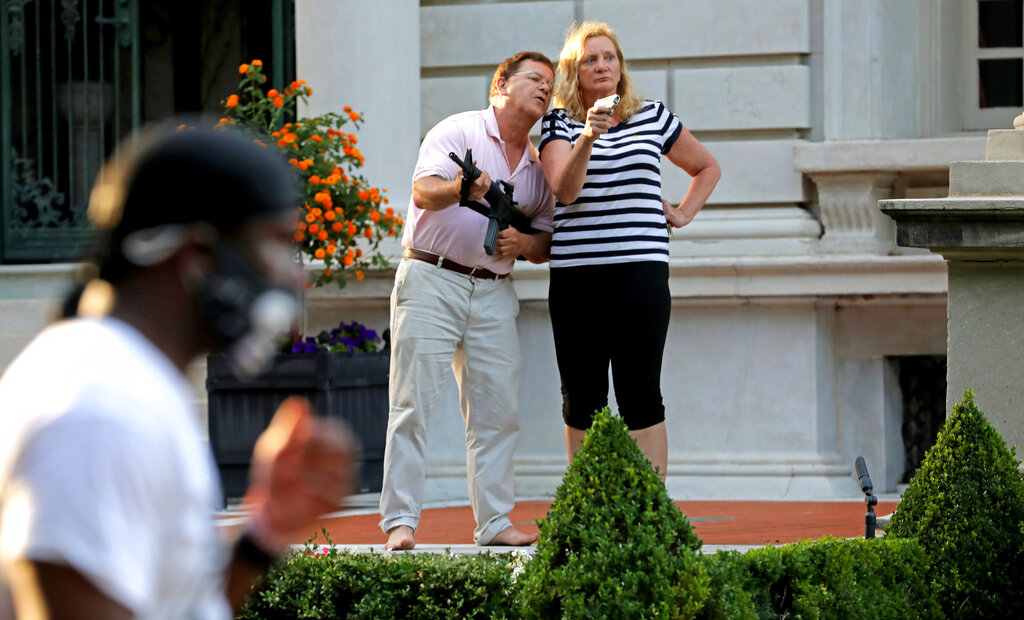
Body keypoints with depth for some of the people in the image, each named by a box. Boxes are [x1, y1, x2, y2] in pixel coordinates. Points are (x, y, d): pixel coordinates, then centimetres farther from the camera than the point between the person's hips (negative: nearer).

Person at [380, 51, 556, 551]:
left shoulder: (539, 164, 16)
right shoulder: (459, 131, -3)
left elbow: (545, 245, 17)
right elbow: (423, 191, -18)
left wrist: (524, 243, -6)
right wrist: (458, 189, -39)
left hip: (494, 293, 6)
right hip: (432, 280, -6)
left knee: (499, 411, 2)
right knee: (413, 404, -8)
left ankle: (494, 522, 8)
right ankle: (400, 521, -9)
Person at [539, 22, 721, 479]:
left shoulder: (653, 118, 12)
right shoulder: (559, 123, 6)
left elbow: (707, 168, 28)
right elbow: (564, 191, -12)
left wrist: (683, 214, 13)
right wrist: (587, 138, -26)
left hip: (641, 273, 0)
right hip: (576, 277, 0)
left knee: (640, 397, -6)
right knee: (581, 401, 2)